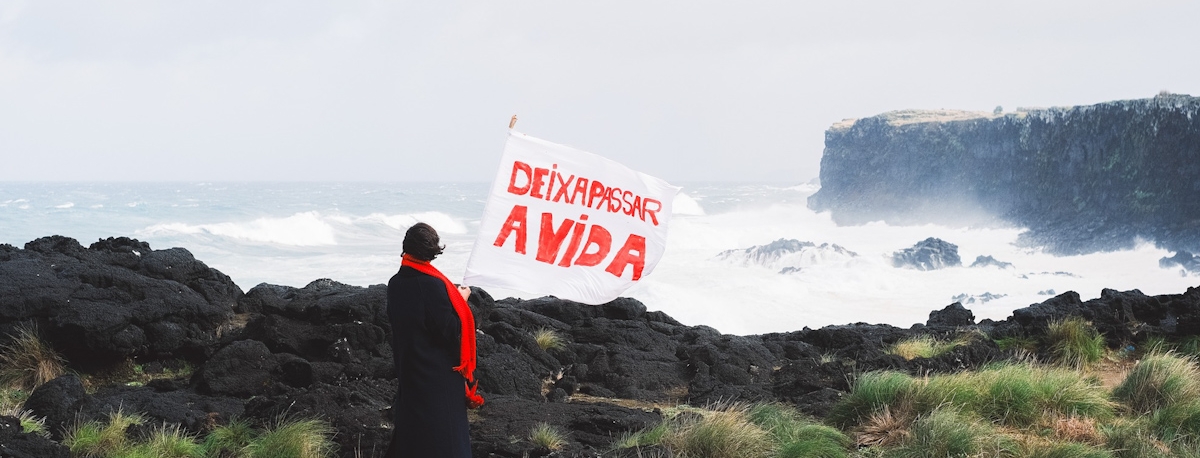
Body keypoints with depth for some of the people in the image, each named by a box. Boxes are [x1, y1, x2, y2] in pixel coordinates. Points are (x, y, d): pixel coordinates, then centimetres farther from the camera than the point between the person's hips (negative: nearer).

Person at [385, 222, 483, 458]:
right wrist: (460, 300, -7)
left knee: (411, 421, 18)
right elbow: (450, 331, -21)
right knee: (443, 431, 2)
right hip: (439, 371, -7)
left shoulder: (395, 283, -1)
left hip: (407, 366, 7)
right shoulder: (434, 284, -22)